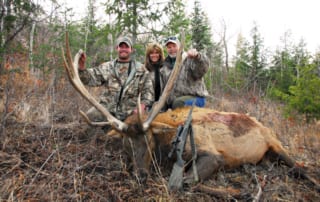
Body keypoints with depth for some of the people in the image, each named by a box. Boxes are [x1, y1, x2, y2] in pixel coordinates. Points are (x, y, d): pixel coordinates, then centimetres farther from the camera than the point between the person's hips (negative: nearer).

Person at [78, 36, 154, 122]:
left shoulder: (141, 69, 10)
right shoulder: (107, 67, 12)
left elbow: (148, 91, 8)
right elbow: (90, 78, 4)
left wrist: (142, 105, -7)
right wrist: (82, 67, -14)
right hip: (107, 109, 0)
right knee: (90, 115, -20)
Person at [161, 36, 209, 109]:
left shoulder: (189, 59, 1)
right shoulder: (165, 68, 19)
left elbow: (202, 68, -20)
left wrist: (197, 56, -41)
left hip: (195, 98, -5)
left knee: (178, 103, -33)